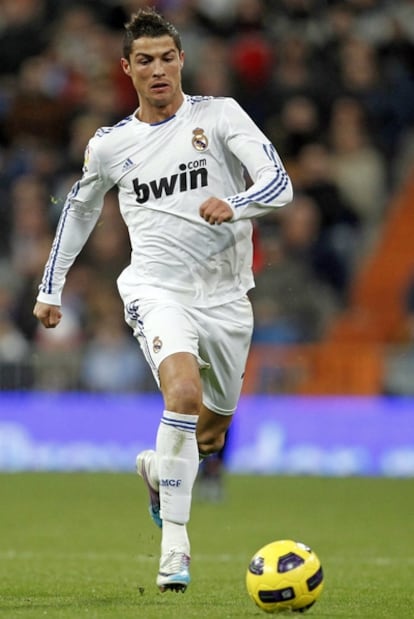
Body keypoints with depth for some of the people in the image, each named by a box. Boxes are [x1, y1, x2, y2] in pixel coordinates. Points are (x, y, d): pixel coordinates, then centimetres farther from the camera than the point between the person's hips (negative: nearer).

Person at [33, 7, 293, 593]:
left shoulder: (220, 115, -1)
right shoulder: (110, 145, 5)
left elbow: (279, 182, -11)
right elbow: (80, 209, 23)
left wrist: (233, 205, -31)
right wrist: (51, 287, 22)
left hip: (226, 295, 2)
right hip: (158, 290, -2)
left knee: (213, 426, 14)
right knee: (184, 393, -29)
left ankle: (157, 469, 50)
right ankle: (175, 541, -26)